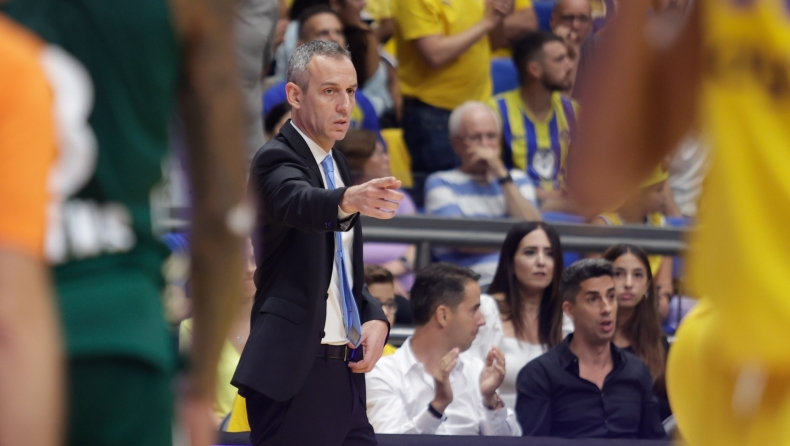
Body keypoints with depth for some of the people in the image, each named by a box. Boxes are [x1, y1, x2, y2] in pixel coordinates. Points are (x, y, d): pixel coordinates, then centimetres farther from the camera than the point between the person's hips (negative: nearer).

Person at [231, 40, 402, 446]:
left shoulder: (336, 165, 17)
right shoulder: (276, 160, -8)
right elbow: (299, 202, -32)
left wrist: (375, 319, 3)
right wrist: (348, 200, -54)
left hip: (346, 375, 8)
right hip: (294, 380, -8)